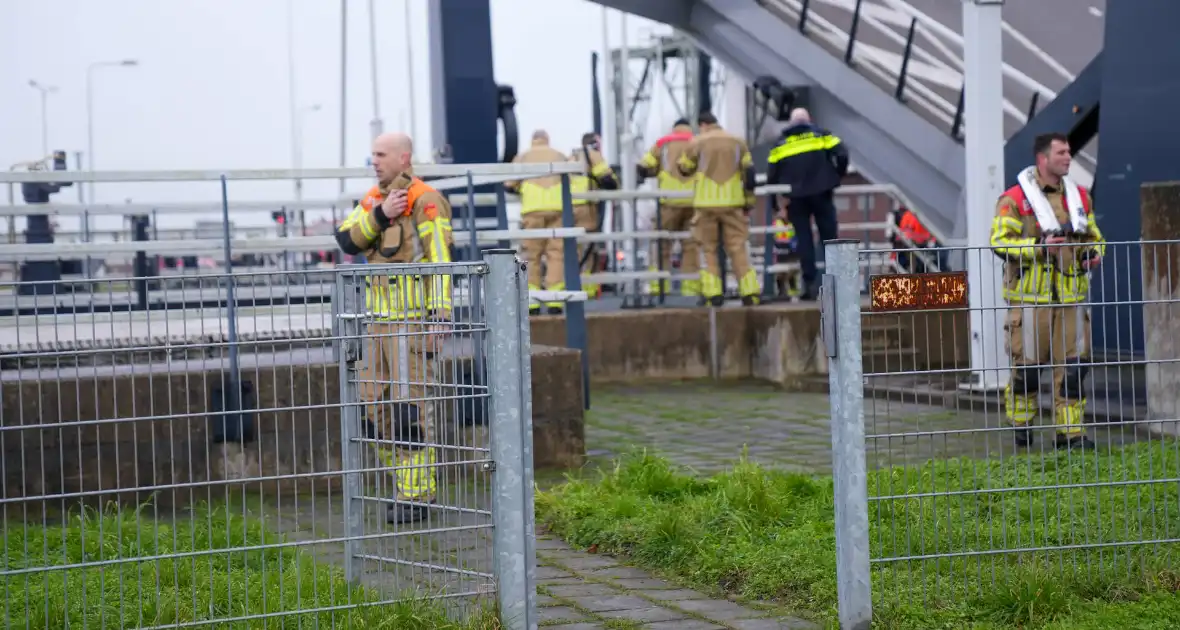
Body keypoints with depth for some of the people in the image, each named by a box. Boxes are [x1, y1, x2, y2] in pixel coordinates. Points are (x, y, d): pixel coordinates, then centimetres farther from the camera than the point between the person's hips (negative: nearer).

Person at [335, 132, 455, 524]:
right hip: (381, 318, 8)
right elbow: (348, 240, 0)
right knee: (375, 404, 9)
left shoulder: (426, 202, -10)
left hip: (414, 318, -8)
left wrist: (441, 314, -25)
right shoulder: (373, 200, 14)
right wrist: (380, 215, -14)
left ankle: (415, 497, -2)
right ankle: (413, 485, 19)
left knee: (412, 406, -8)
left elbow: (441, 260, -17)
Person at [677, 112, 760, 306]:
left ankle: (713, 293, -1)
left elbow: (683, 169, 11)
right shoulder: (737, 142, 9)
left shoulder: (697, 143, 1)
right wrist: (749, 201, 13)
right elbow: (749, 172, 7)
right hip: (733, 203, 2)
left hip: (706, 203, -2)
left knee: (709, 249, 7)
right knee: (738, 248, 4)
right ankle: (750, 292, -4)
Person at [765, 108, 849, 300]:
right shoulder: (821, 135, 7)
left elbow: (772, 175, 6)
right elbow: (842, 154, -5)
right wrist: (838, 175, 11)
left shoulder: (780, 145, 11)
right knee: (828, 235, 5)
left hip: (795, 196, 1)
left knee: (804, 238, 4)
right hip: (820, 192, -1)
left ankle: (810, 283, -3)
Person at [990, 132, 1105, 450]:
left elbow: (1094, 235, 24)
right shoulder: (1014, 199, -6)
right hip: (1031, 296, -5)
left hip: (1070, 295, 5)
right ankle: (1021, 426, 19)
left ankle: (1070, 430, 7)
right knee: (1026, 364, 2)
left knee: (1073, 363, 1)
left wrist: (1094, 252, 2)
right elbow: (1000, 241, -11)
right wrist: (1039, 246, -22)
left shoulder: (1080, 197, 13)